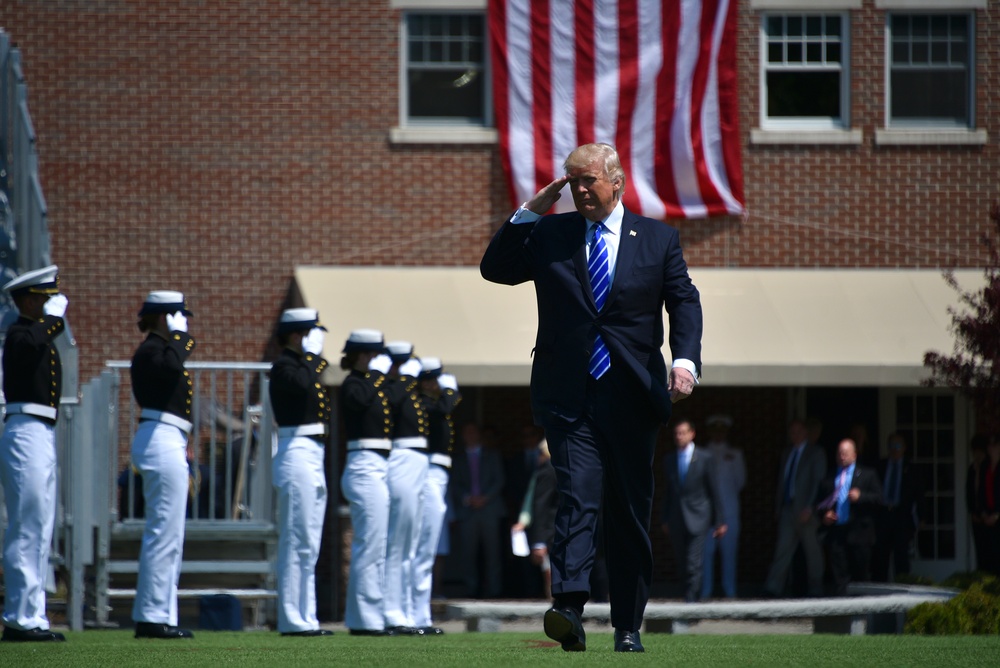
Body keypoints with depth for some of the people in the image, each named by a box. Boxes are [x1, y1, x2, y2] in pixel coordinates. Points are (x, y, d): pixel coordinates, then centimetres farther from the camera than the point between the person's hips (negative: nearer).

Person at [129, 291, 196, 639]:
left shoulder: (157, 350, 20)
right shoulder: (151, 350, -11)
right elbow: (171, 368, -35)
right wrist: (178, 335, -20)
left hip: (167, 443, 11)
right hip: (162, 440, -11)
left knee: (165, 535, 11)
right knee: (165, 533, -11)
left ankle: (159, 616, 14)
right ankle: (152, 617, -11)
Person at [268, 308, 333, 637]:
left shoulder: (305, 365, 19)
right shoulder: (284, 366, -9)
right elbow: (302, 385, -29)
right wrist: (312, 356, -17)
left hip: (312, 456, 10)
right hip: (297, 453, -10)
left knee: (308, 546, 10)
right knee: (298, 542, -10)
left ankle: (305, 618, 13)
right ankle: (293, 620, -9)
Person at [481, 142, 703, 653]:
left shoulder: (658, 239, 9)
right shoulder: (549, 236, 10)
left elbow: (684, 302, 4)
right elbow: (494, 269, 8)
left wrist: (685, 360, -13)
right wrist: (528, 213, 0)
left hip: (631, 397, 1)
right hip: (569, 397, -1)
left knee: (630, 513, 6)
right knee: (578, 497, -18)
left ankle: (628, 626, 13)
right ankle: (569, 609, -29)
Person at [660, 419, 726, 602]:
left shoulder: (705, 458, -1)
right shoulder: (669, 460, 11)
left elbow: (715, 491, 1)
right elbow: (667, 491, 15)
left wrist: (718, 521, 0)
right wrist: (666, 520, 11)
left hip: (697, 518, -4)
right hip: (677, 521, 4)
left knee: (693, 564, -14)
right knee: (681, 565, 5)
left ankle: (691, 600, -14)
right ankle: (689, 597, 16)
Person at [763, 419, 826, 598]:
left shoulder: (815, 453, 0)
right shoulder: (787, 454, 18)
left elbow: (818, 481, -8)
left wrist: (809, 508, -16)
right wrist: (777, 507, 10)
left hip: (806, 509, -5)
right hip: (787, 508, 5)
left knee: (812, 551, 1)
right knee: (782, 548, -5)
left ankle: (816, 589, 9)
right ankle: (773, 589, -13)